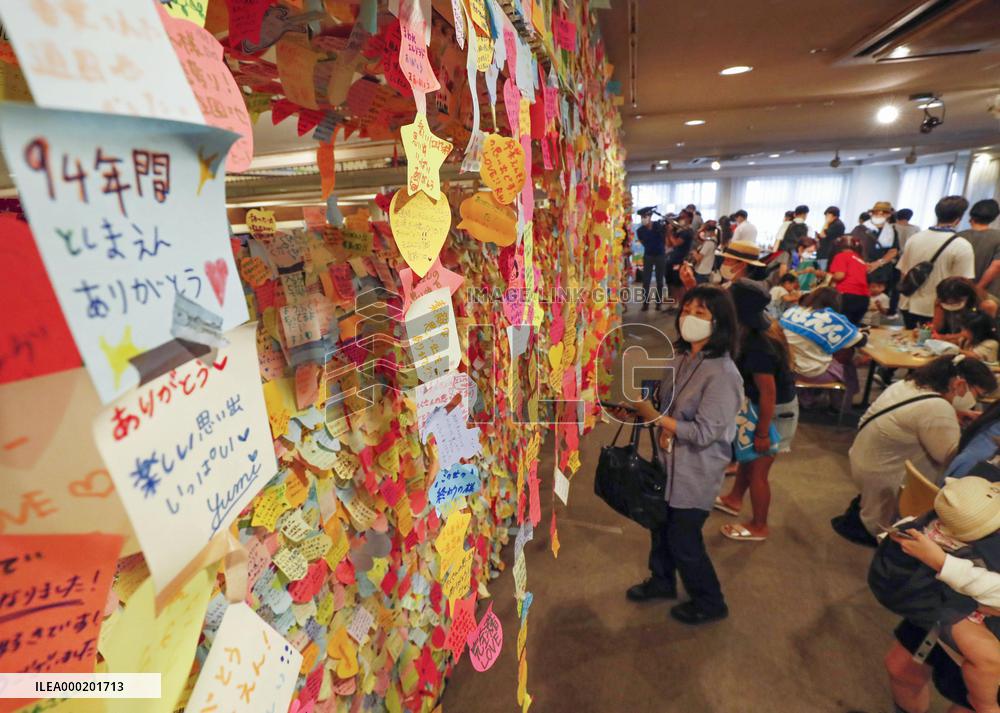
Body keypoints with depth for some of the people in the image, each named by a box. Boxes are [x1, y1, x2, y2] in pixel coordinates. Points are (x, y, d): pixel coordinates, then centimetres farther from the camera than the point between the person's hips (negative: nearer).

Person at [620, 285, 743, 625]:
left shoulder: (722, 374, -26)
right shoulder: (681, 357, -2)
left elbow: (703, 432, -27)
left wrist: (654, 416, -26)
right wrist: (642, 406, -9)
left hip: (697, 471, -7)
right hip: (669, 460, 7)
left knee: (683, 541, 10)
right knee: (661, 524, 23)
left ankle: (710, 603, 37)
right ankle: (661, 581, 49)